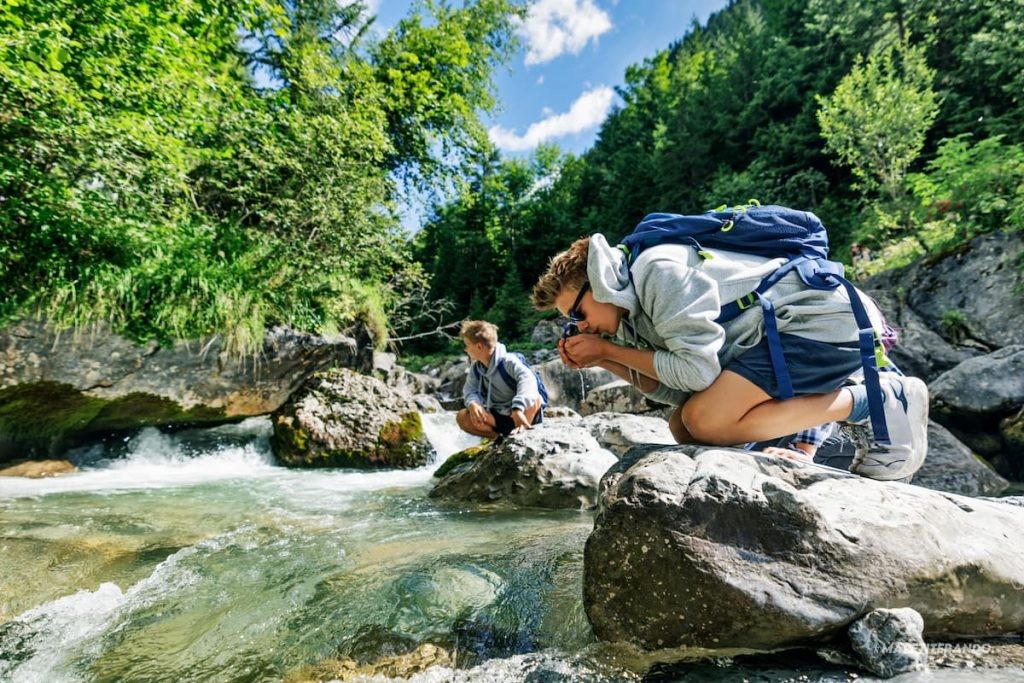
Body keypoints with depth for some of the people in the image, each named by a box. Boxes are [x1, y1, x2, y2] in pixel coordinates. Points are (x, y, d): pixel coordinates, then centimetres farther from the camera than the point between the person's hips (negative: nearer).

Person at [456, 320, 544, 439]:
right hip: (499, 416, 5)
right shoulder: (475, 368, 1)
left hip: (523, 413, -5)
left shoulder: (508, 361, -21)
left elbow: (528, 379, -37)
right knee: (462, 417, -16)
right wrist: (472, 404, -31)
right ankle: (500, 437, -19)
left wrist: (517, 408, -52)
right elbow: (470, 390, -6)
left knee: (534, 397, -37)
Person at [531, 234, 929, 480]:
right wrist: (605, 362, -3)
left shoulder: (658, 269, -19)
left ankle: (886, 402, -7)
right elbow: (679, 392, 4)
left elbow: (698, 370, -25)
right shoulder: (639, 304, 8)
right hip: (784, 332, 9)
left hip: (830, 320, -8)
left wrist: (608, 348, -14)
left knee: (705, 420, -23)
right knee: (683, 426, 1)